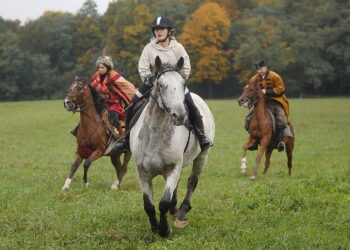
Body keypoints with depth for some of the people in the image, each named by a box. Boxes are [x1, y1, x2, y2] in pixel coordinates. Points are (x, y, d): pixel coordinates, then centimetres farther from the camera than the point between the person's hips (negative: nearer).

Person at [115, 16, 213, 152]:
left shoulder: (177, 47, -6)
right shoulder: (149, 48, -7)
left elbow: (186, 68, -3)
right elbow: (143, 69, -9)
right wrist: (152, 82, -23)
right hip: (153, 83, 1)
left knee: (192, 107, -17)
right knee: (132, 106, -7)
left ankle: (202, 137, -6)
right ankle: (126, 138, 7)